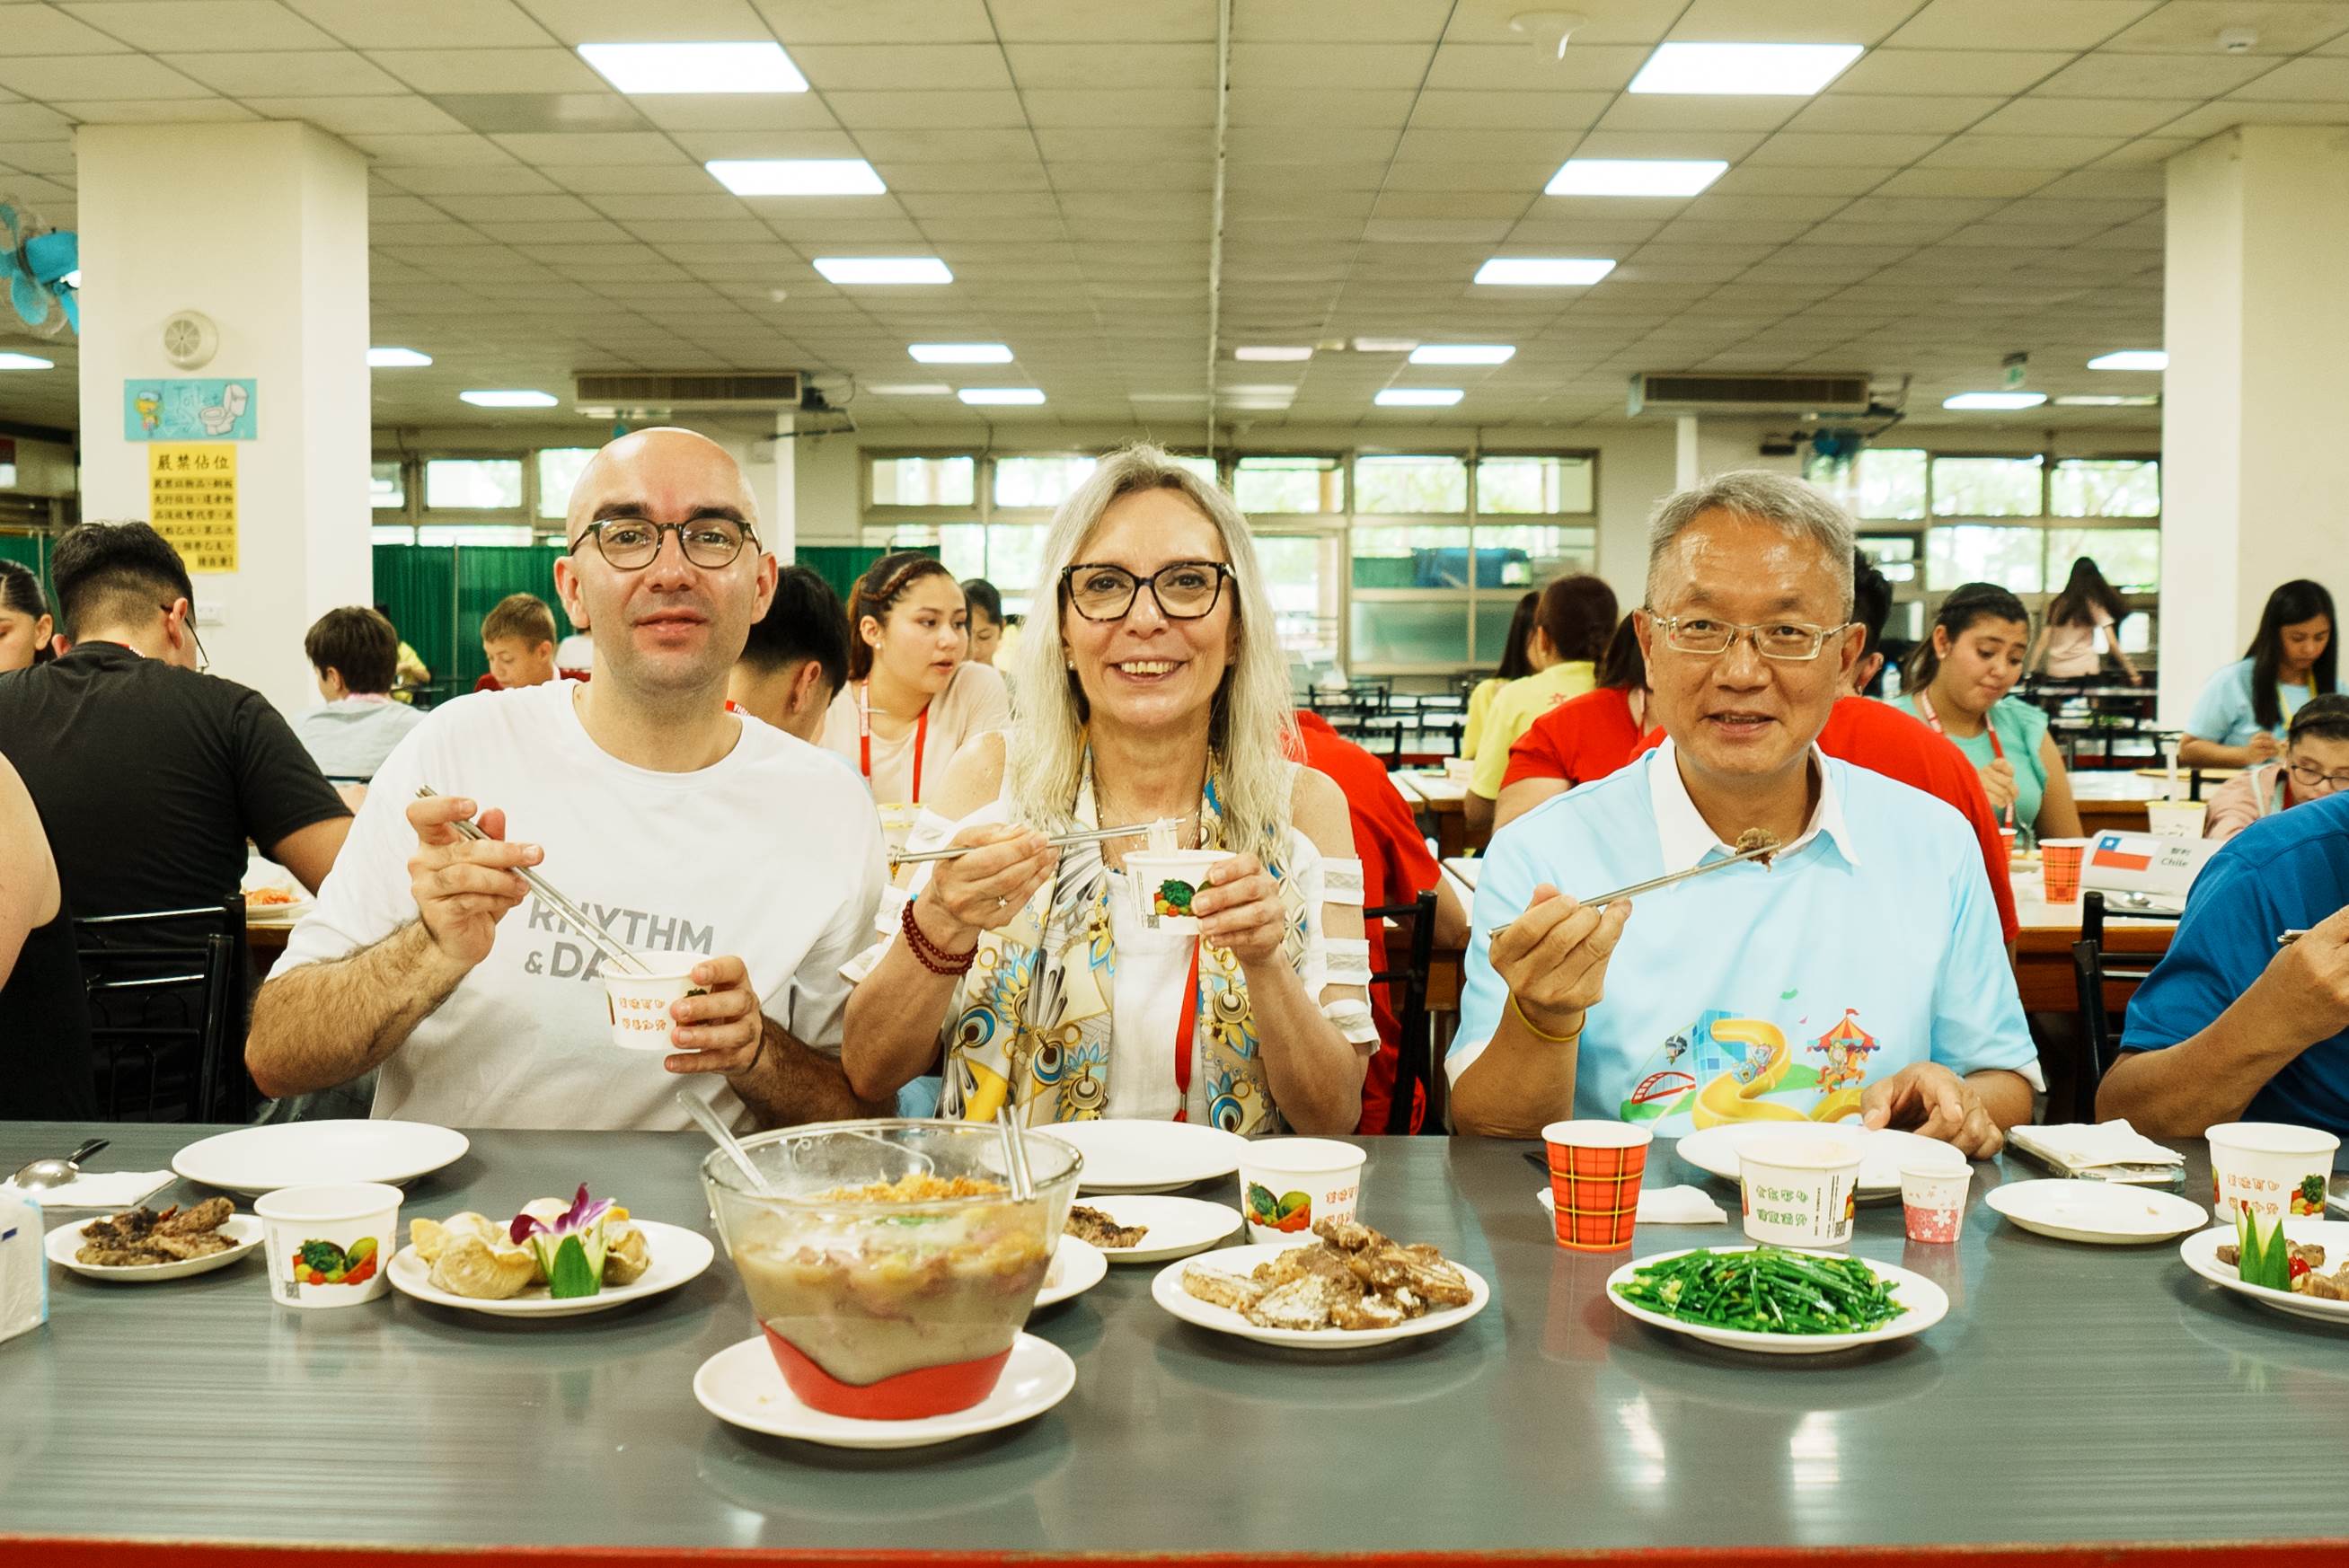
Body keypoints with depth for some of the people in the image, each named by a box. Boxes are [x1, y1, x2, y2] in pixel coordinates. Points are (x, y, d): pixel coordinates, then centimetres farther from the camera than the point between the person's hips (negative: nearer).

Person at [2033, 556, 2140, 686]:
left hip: (2055, 672, 3)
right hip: (2084, 670, -3)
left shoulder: (2056, 604, 7)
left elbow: (2043, 642, 6)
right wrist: (2133, 673, -6)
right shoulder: (2094, 606, -1)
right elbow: (2113, 644, -7)